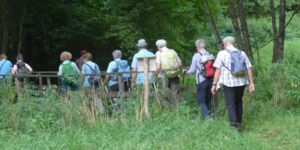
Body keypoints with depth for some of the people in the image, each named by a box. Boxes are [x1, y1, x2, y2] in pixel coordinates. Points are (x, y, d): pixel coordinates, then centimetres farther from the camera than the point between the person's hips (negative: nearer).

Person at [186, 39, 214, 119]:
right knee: (208, 100, 16)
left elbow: (193, 70, -1)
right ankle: (209, 112, 18)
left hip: (201, 81, -4)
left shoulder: (196, 56, -7)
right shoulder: (210, 55, 3)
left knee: (201, 100, 1)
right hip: (210, 80, 4)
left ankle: (207, 115, -16)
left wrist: (187, 72, 19)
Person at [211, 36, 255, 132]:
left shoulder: (222, 53, -4)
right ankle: (239, 122, 27)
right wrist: (251, 83, 6)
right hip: (241, 82, 4)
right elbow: (249, 69, 3)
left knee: (230, 104, 3)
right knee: (238, 102, 20)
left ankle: (235, 125, -6)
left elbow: (218, 70, -8)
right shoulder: (242, 53, 7)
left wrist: (214, 84, -5)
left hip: (228, 83, -4)